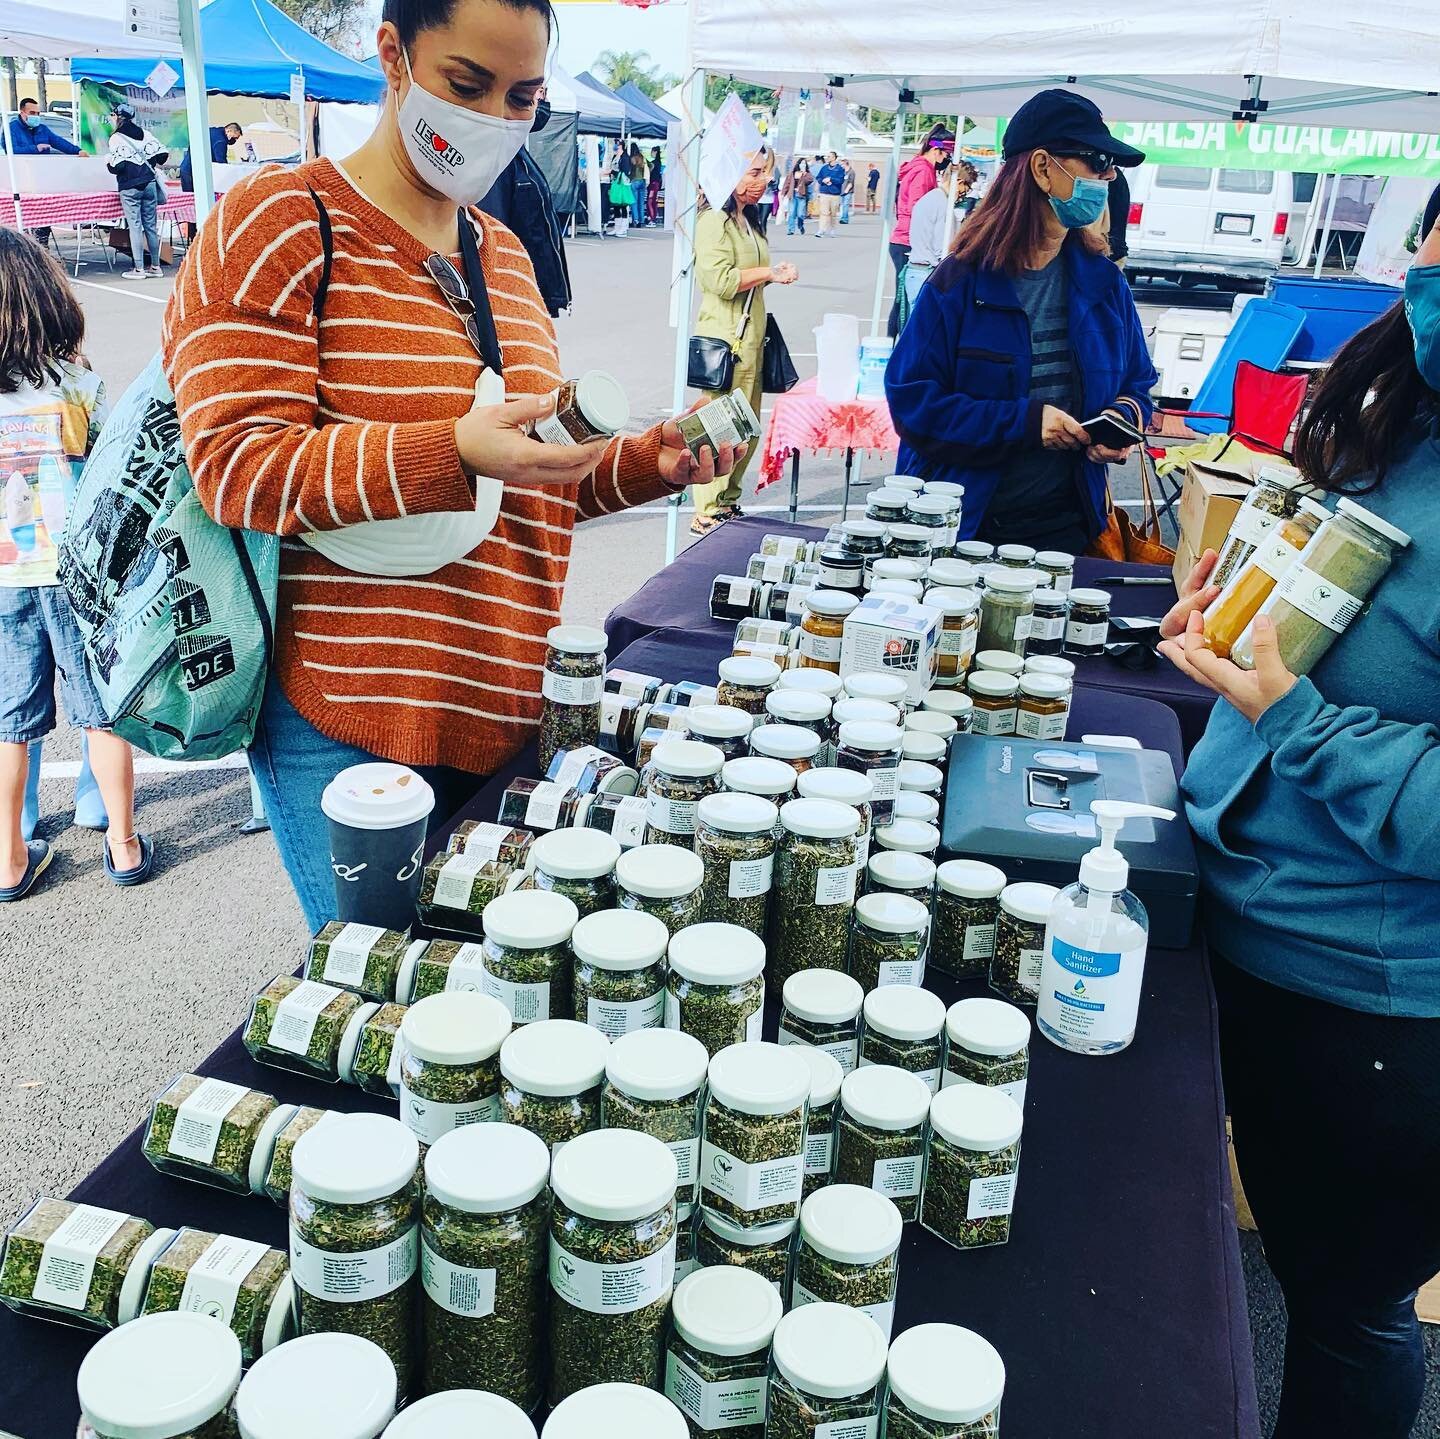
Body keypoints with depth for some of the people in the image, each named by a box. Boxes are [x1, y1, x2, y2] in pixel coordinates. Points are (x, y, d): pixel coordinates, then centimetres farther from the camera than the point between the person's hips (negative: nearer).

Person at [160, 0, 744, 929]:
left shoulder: (505, 254, 16)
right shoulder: (277, 223, -7)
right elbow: (237, 465, -17)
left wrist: (655, 461, 3)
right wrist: (456, 450, -30)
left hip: (503, 715, 6)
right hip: (346, 728, -6)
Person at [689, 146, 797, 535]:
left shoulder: (747, 219, 19)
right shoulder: (714, 220, -11)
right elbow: (721, 280, -20)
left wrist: (775, 274, 6)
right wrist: (769, 273, -12)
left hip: (750, 335, 10)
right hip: (724, 338, -10)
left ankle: (727, 503, 21)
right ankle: (707, 514, -1)